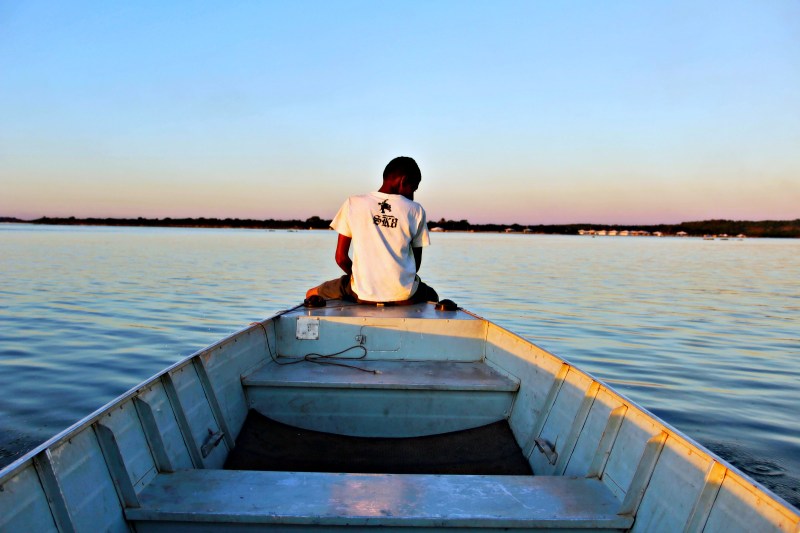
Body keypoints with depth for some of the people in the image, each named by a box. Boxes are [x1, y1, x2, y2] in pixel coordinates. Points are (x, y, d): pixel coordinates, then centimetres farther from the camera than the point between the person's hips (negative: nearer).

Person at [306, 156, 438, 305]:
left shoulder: (353, 203, 1)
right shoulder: (416, 210, 0)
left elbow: (341, 258, 1)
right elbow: (416, 262, 5)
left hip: (363, 293, 0)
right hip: (403, 297, 1)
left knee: (313, 294, 26)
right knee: (432, 296, 35)